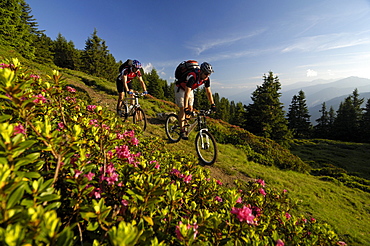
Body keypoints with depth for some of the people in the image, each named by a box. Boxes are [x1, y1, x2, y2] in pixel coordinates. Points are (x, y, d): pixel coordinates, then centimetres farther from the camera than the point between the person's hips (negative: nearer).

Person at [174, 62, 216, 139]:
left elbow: (208, 92, -9)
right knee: (182, 109, -11)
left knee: (190, 108, 0)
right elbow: (186, 93, -43)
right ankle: (182, 131, -3)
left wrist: (212, 104, -13)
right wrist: (185, 108, -47)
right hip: (180, 89, -6)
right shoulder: (192, 76, -39)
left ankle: (185, 125, 21)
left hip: (190, 89, 6)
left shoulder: (207, 79, -18)